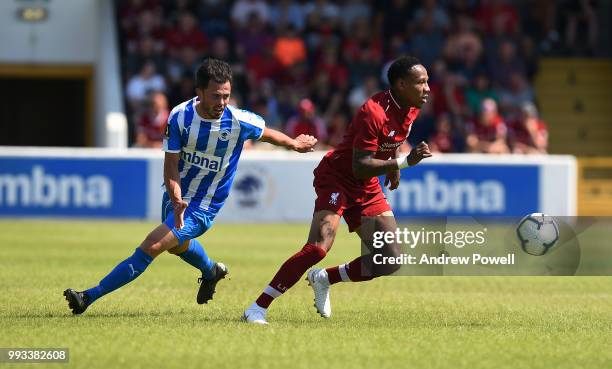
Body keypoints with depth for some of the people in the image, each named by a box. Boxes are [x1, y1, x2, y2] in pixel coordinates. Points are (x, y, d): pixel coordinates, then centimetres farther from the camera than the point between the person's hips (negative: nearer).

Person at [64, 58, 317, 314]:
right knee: (178, 245, 32)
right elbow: (171, 164, -16)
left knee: (150, 248, -17)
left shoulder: (239, 121, -21)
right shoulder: (180, 116, -18)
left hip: (201, 209, -5)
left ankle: (90, 296, -13)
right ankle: (211, 272, 64)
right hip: (176, 199, 5)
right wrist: (176, 201, -32)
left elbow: (267, 134, 2)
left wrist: (295, 144, 19)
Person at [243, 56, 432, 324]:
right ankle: (257, 308, -23)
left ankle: (324, 279, 20)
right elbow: (360, 168, -30)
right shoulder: (373, 113, -27)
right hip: (337, 178, -8)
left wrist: (394, 166, 17)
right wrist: (405, 162, -31)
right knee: (319, 247, -28)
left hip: (367, 188, 8)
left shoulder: (411, 109, 0)